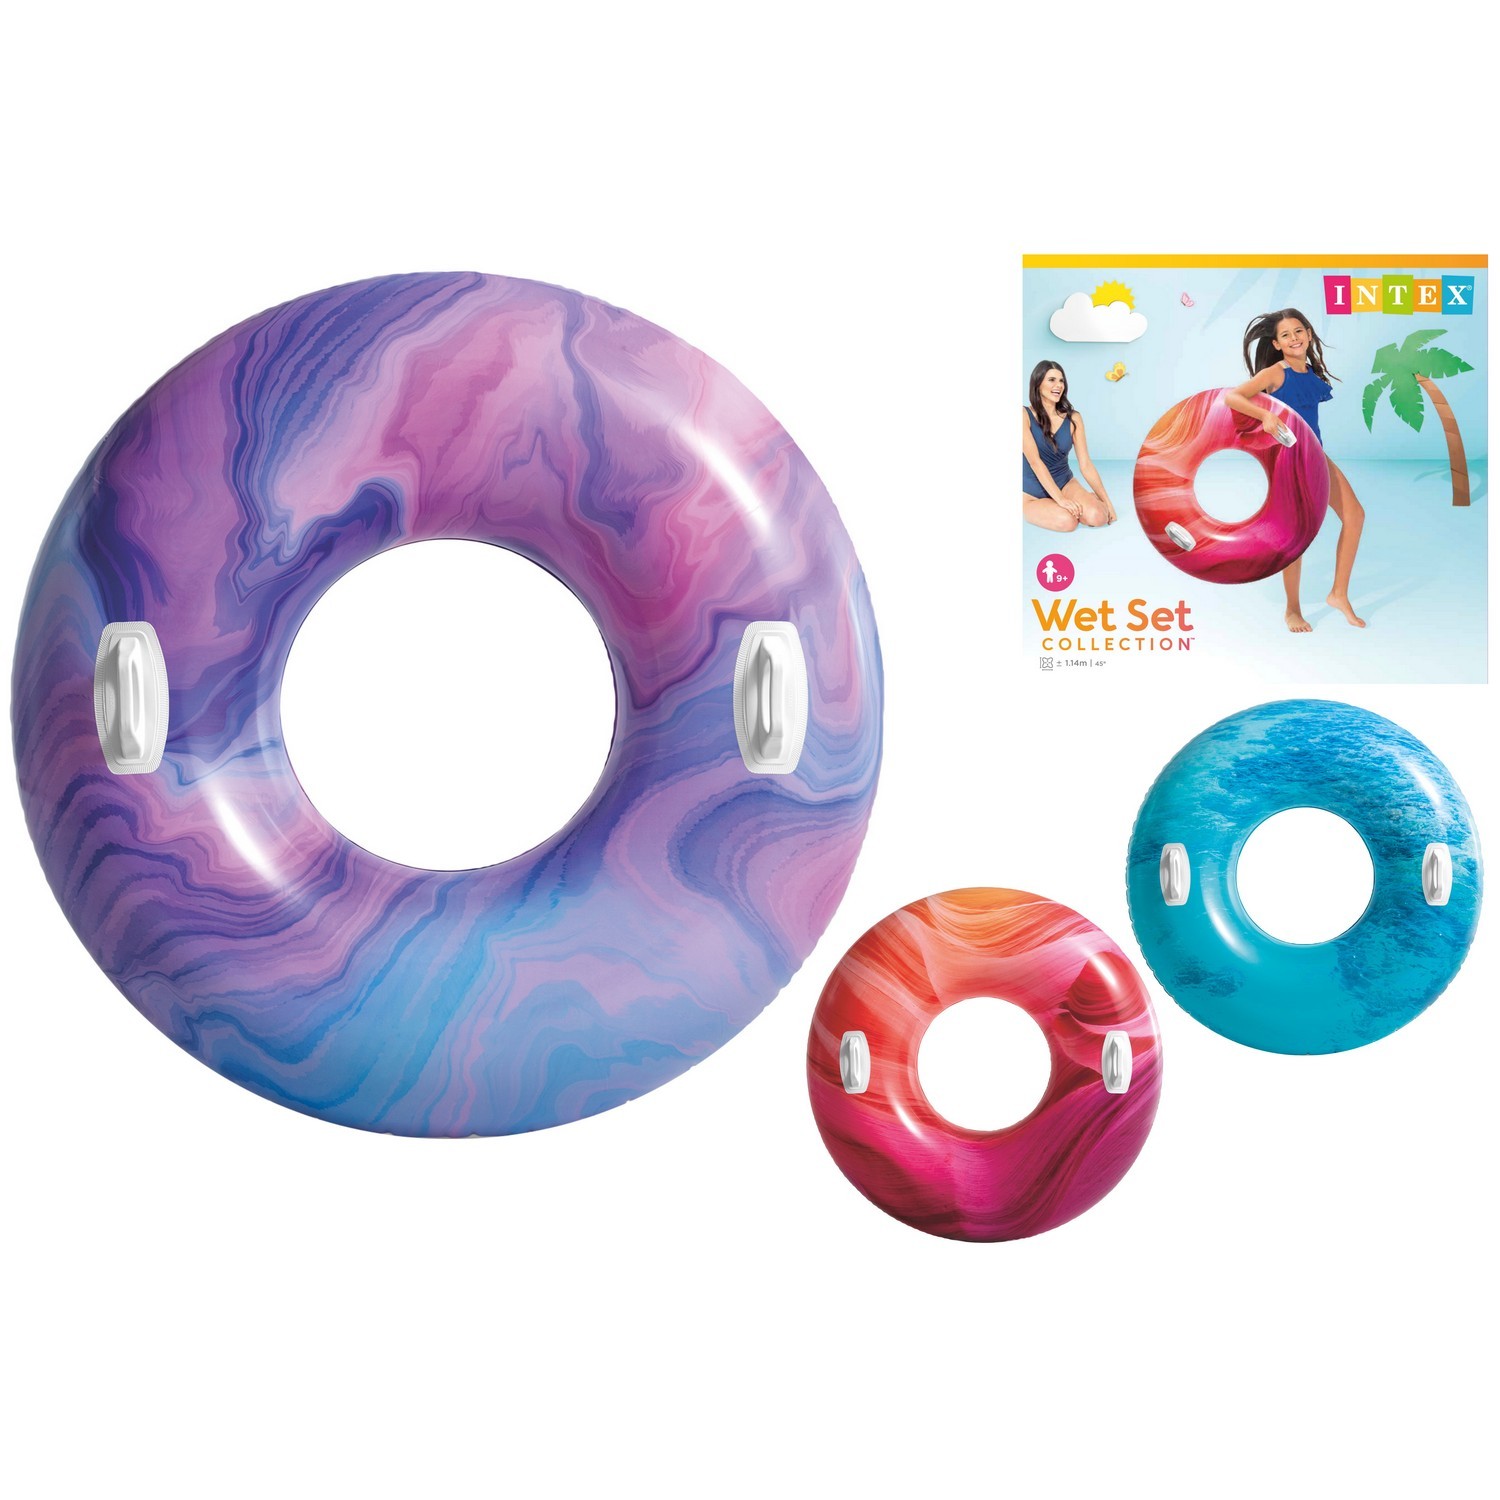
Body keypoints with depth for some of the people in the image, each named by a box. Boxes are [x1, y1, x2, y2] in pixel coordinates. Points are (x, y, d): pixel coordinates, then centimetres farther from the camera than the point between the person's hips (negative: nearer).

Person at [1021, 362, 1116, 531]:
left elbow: (1085, 465, -3)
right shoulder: (1024, 415, -12)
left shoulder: (1073, 418, -2)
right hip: (1032, 494, -2)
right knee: (1067, 522, -30)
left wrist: (1107, 502, -10)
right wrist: (1060, 498, -29)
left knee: (1098, 516, -26)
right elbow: (1034, 461, -21)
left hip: (1065, 483, 2)